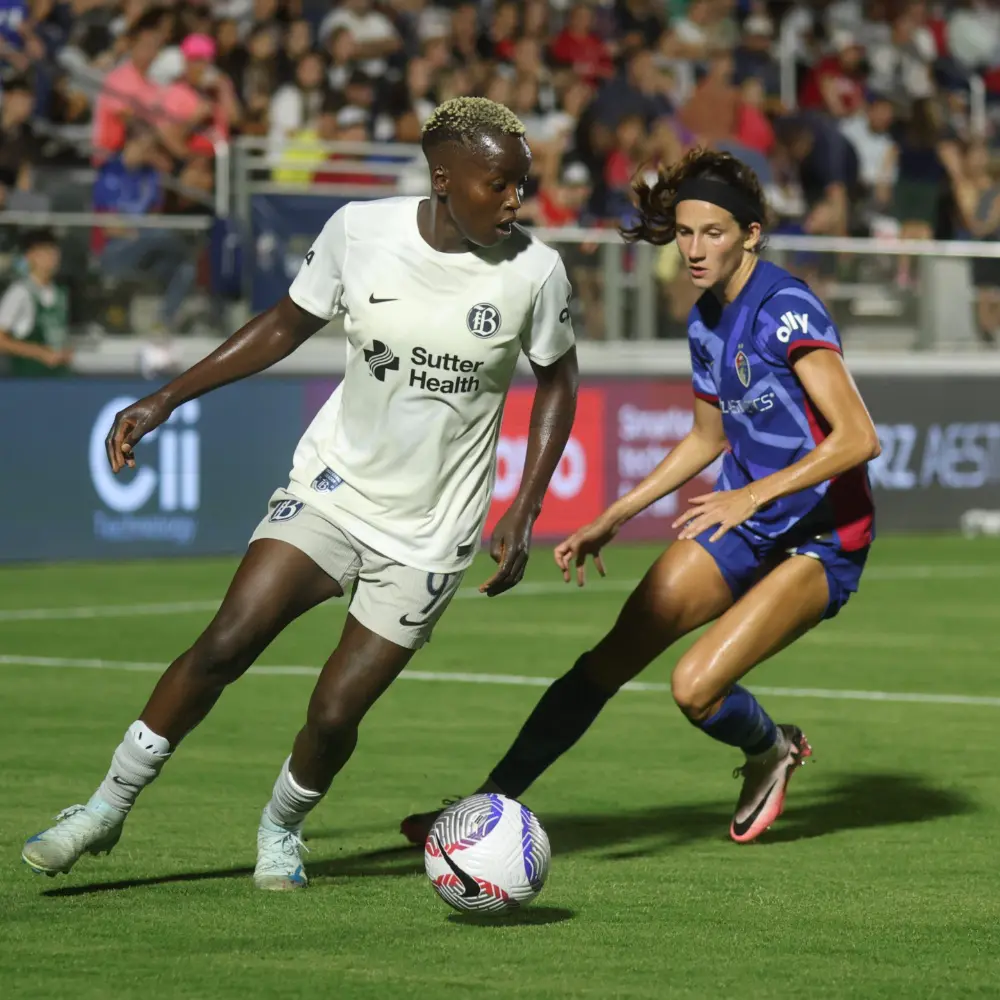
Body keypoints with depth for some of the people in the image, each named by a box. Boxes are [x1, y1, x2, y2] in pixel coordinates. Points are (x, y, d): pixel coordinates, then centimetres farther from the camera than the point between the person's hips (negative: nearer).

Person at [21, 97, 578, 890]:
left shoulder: (533, 271, -11)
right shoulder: (359, 231, -9)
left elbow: (557, 380, 6)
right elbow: (288, 325, 7)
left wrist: (525, 511, -2)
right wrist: (167, 399, 1)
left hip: (429, 531, -1)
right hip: (334, 484, 1)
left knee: (334, 715, -6)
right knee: (225, 643, -15)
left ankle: (282, 826, 26)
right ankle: (109, 807, 3)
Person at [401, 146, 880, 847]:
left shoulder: (788, 310, -19)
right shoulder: (705, 323, 6)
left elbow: (858, 437, -26)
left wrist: (755, 494, -32)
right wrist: (613, 519, 19)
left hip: (821, 540, -7)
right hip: (744, 520, 7)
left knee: (696, 685, -20)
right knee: (618, 652, -6)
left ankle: (771, 750, 13)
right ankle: (492, 803, -5)